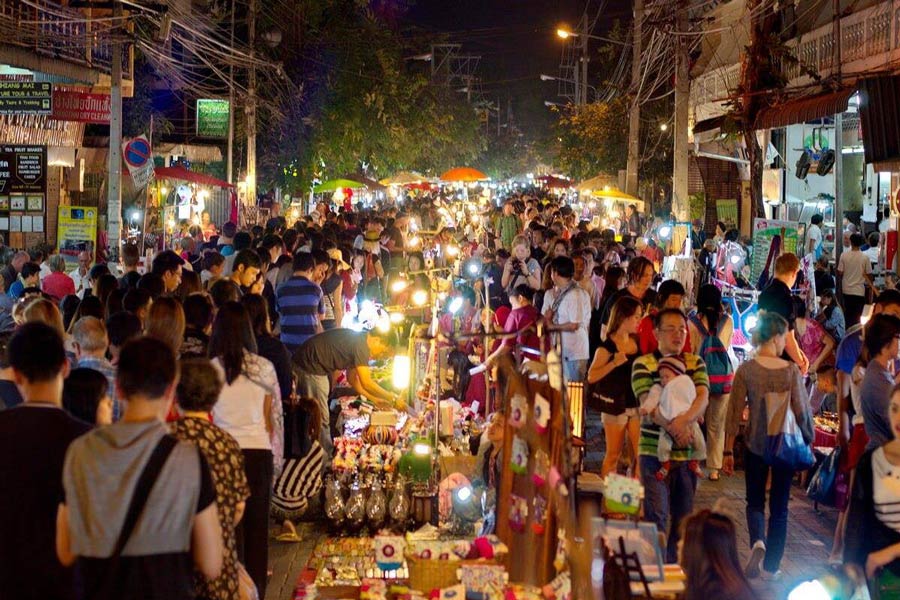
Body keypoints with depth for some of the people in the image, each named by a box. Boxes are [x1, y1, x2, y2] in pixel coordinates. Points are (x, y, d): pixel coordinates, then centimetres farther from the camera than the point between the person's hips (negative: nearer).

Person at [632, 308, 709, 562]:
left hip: (688, 450, 4)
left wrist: (684, 420, -25)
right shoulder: (643, 364, -2)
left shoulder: (696, 363, 9)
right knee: (657, 514, -6)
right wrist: (671, 427, -27)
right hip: (655, 449, -4)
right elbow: (648, 404, -13)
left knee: (684, 514, 12)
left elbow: (703, 397, -6)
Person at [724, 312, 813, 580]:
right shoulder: (791, 370, -9)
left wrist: (728, 451, 0)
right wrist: (808, 441, 9)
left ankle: (757, 543, -10)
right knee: (779, 507, 12)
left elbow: (735, 412, -7)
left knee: (755, 502, 17)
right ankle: (771, 567, 16)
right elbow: (802, 410, -6)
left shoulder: (746, 370, -9)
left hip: (756, 445, 0)